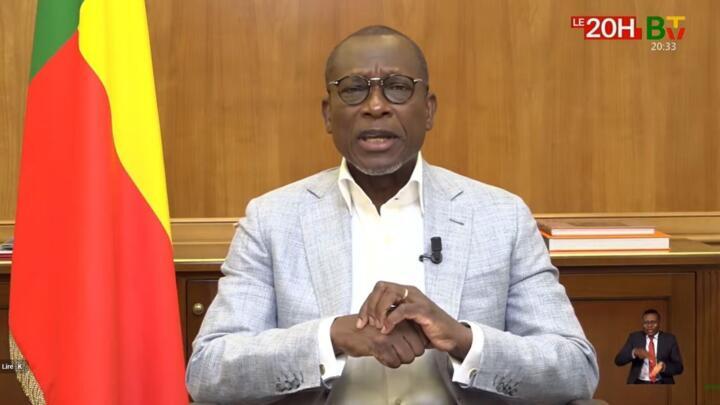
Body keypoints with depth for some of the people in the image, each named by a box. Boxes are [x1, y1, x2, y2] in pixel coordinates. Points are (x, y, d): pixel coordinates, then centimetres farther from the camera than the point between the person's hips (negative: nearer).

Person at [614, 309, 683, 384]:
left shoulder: (669, 339, 5)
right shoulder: (634, 337, 6)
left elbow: (679, 367, 3)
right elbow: (618, 360, -1)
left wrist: (664, 367, -18)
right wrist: (634, 352, -20)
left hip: (662, 384, 0)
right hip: (639, 383, 0)